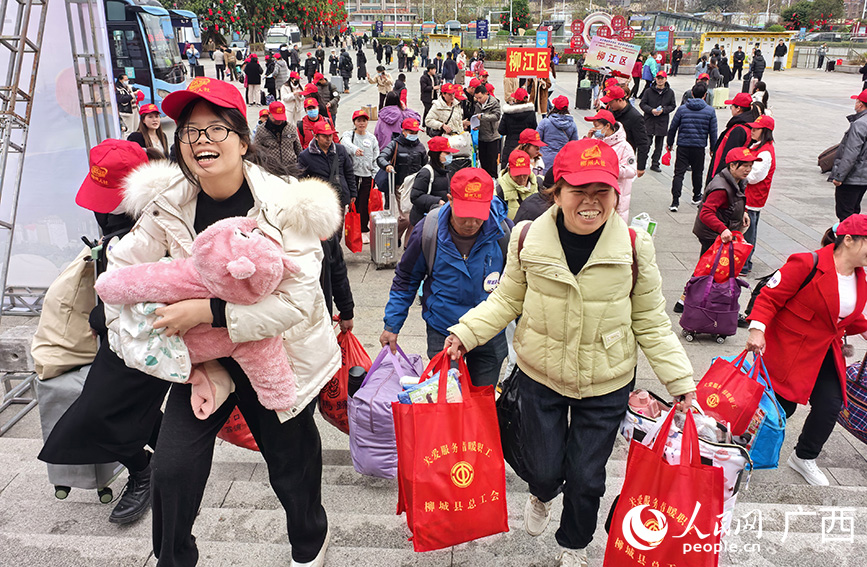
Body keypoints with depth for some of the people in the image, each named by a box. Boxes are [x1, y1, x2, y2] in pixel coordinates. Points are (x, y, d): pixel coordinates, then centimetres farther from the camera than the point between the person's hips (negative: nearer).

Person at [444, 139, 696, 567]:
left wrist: (680, 380, -7)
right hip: (539, 376, 0)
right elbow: (506, 301, -2)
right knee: (544, 468, 14)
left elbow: (650, 322, -4)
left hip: (606, 386, 0)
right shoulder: (528, 240, -14)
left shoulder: (635, 247, -14)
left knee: (586, 477, 15)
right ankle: (542, 495, 57)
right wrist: (464, 332, -13)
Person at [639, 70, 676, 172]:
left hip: (662, 122, 2)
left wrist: (663, 110, -11)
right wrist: (651, 110, -16)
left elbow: (673, 106, 8)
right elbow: (642, 104, 0)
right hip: (649, 121, -2)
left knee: (659, 145, 7)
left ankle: (655, 164, 16)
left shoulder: (670, 92, 3)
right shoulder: (649, 91, -1)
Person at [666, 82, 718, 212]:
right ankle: (696, 197, 36)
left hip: (683, 147, -1)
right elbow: (713, 132, 4)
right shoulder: (710, 111, 0)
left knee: (679, 173, -3)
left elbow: (672, 128, 3)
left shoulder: (682, 109, -1)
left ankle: (675, 201, -14)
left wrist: (669, 143, 16)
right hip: (699, 147, 1)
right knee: (697, 173, 18)